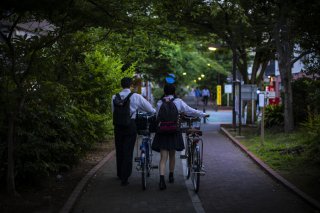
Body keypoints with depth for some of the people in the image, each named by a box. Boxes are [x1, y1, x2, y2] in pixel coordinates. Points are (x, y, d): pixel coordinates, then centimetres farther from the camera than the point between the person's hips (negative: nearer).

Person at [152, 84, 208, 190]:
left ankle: (162, 179, -20)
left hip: (162, 132, 0)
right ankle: (171, 176, 35)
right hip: (174, 132, 0)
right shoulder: (178, 102, -3)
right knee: (172, 155, 19)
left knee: (163, 157, -2)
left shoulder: (160, 103, 0)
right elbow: (190, 111, 0)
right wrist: (203, 114, 12)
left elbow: (157, 117, 1)